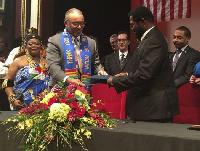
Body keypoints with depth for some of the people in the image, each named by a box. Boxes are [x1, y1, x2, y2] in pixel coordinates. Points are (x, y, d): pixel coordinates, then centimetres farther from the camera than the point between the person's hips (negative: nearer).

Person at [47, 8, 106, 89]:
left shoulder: (91, 42, 19)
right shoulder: (55, 41, 4)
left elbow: (96, 64, 24)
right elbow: (52, 66, -6)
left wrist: (100, 71, 1)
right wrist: (67, 80, -21)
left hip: (86, 88, 4)